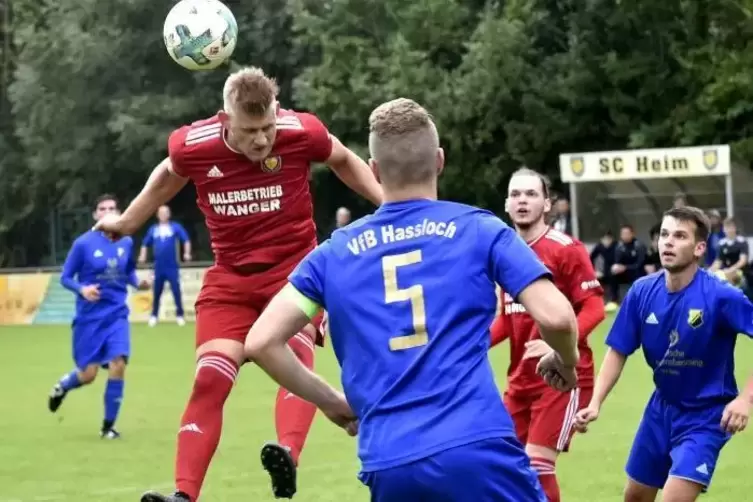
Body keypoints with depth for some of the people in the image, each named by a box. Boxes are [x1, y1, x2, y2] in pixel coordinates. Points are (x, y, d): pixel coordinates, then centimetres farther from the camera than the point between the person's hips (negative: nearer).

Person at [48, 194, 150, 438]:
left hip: (117, 315, 3)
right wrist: (82, 289, -24)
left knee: (118, 365, -14)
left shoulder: (126, 242, 2)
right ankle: (62, 386, 39)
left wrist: (138, 282, -4)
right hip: (89, 317, -3)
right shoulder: (83, 243, -10)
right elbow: (65, 277, -5)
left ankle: (108, 426, 0)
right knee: (88, 375, 0)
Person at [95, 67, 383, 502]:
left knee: (295, 354, -28)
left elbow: (344, 161, 7)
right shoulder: (191, 145, -13)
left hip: (295, 266, -1)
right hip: (230, 276, 2)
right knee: (210, 378, -11)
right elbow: (169, 176, 14)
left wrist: (387, 201, -2)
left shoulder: (303, 132, -16)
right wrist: (127, 222, 23)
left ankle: (288, 460, -45)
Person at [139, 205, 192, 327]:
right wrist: (143, 256, 3)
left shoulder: (175, 227, 2)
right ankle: (154, 316, 16)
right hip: (159, 267, 3)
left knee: (176, 291, -6)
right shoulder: (153, 229, 10)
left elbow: (186, 240, -1)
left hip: (172, 267, -3)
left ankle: (180, 315, 2)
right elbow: (145, 244, 17)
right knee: (157, 292, 7)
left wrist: (187, 253, -14)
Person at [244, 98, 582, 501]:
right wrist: (566, 361, 22)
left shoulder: (335, 253, 15)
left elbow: (260, 341, 11)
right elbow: (555, 316, -1)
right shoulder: (479, 229, 8)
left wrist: (330, 402, 24)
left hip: (389, 465, 3)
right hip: (477, 450, -3)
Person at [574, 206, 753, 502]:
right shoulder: (642, 292, -9)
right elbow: (618, 352, 0)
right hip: (662, 408, 6)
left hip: (705, 416, -6)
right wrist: (595, 403, -11)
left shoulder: (720, 296, -24)